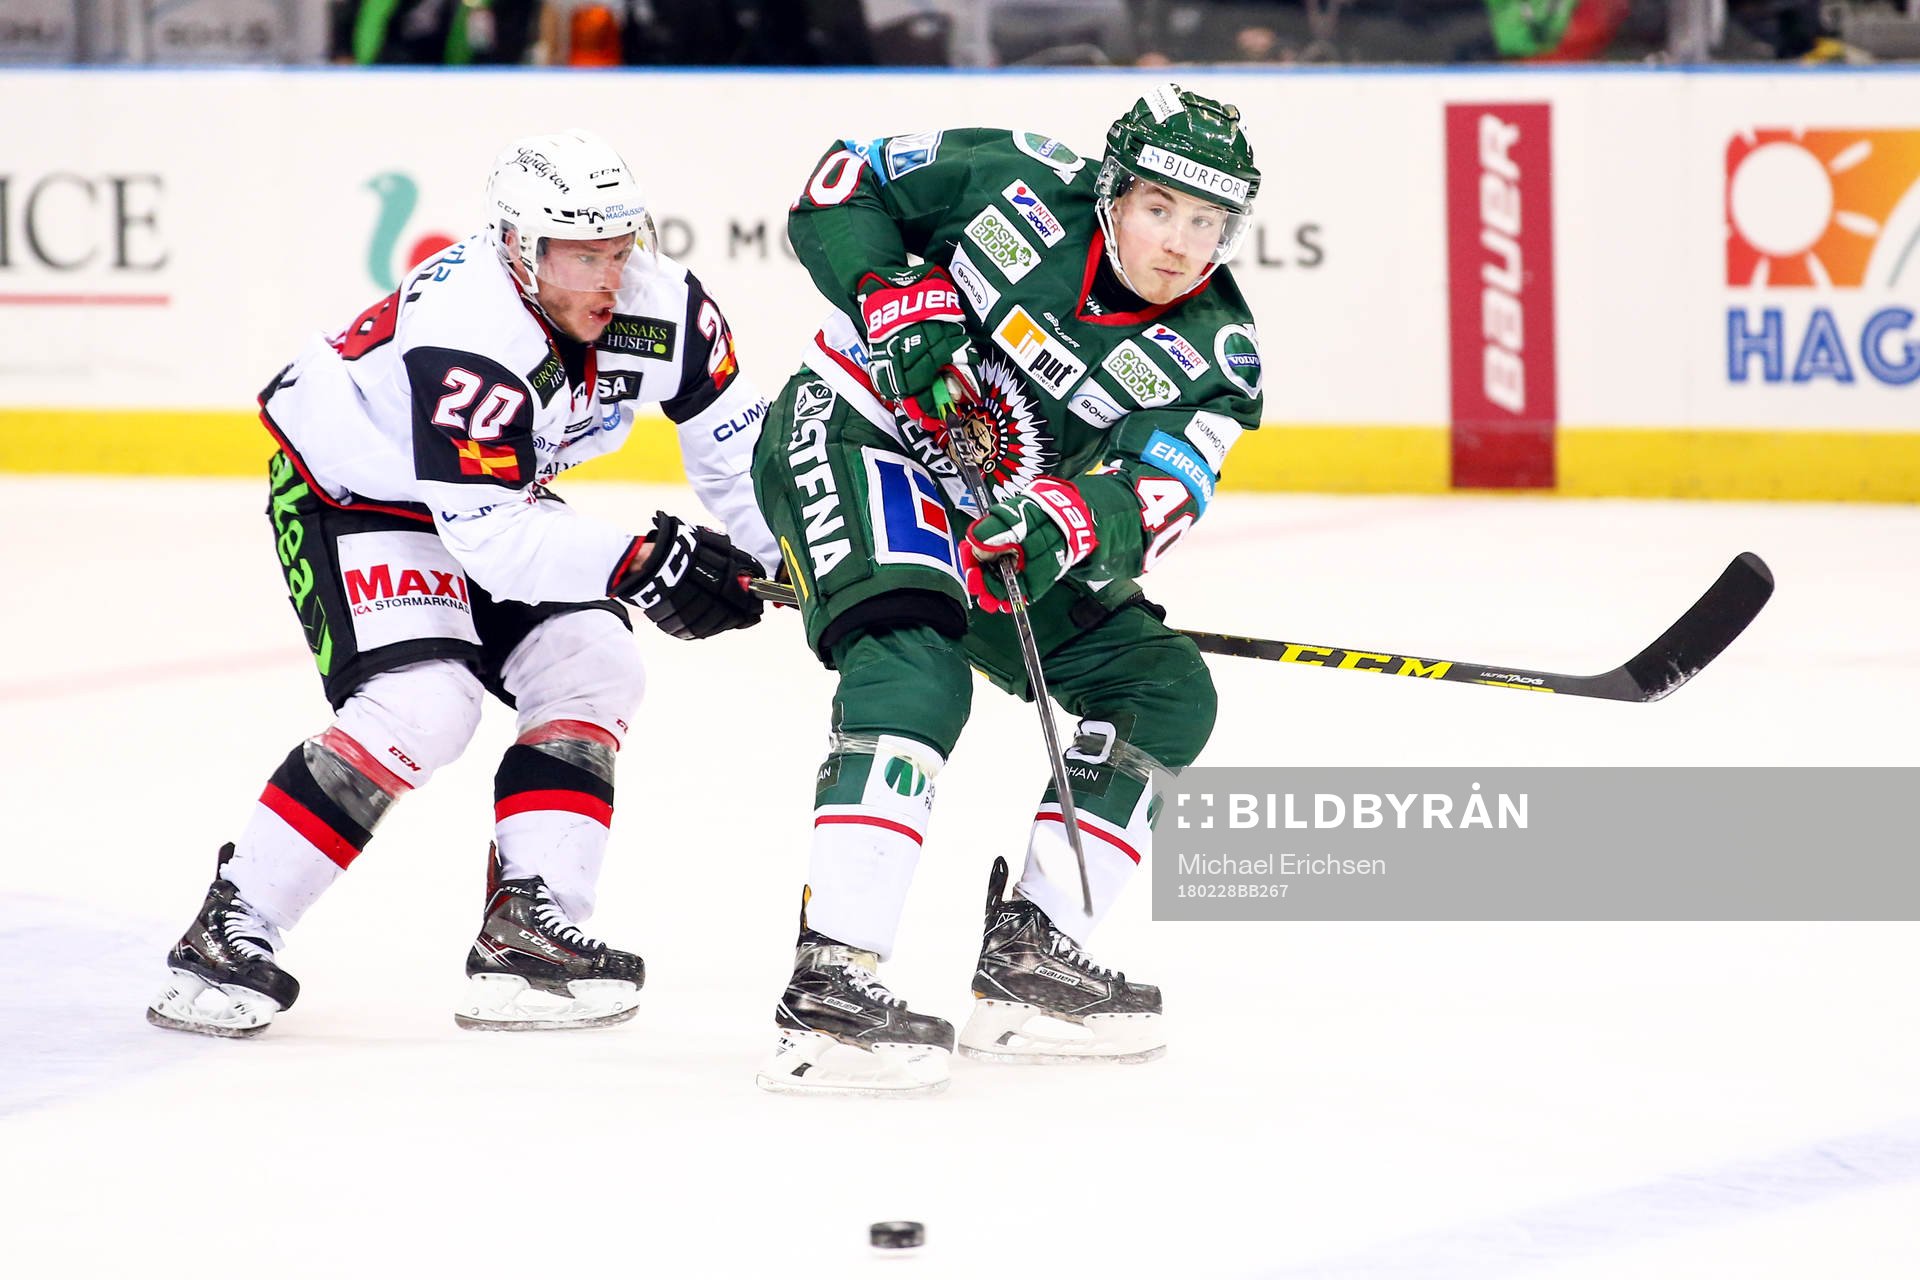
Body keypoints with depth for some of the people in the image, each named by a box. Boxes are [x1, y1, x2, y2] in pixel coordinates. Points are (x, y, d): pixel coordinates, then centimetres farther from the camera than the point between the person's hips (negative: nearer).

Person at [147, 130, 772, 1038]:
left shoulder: (660, 305, -18)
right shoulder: (467, 340, -38)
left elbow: (734, 438, -4)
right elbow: (490, 535, -39)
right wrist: (638, 563, -47)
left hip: (494, 491, 8)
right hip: (345, 490, -8)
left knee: (592, 672, -7)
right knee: (422, 706, -24)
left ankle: (525, 931, -6)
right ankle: (227, 933, -19)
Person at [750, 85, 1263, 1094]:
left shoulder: (1215, 355, -7)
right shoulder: (1020, 187, -14)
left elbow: (1148, 506, -21)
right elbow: (840, 188, -5)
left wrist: (1066, 524, -41)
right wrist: (896, 301, -20)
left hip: (998, 523, 6)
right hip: (853, 436, -6)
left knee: (1165, 694, 0)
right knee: (918, 672, -31)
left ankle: (1028, 955, 5)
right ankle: (829, 986, -40)